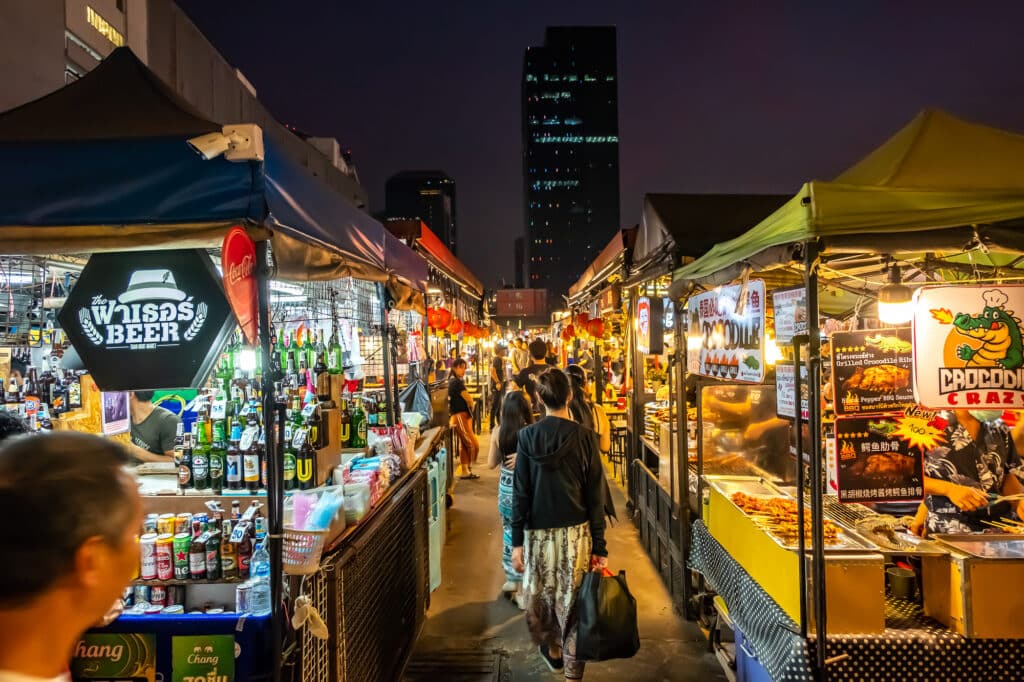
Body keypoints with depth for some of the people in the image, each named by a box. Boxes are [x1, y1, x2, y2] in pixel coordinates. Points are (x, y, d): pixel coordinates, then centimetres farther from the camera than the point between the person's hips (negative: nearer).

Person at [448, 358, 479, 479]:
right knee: (472, 444, -9)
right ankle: (469, 468, 1)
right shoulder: (456, 382, -14)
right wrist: (471, 406, 6)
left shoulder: (453, 381, 17)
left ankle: (464, 471, 18)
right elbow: (468, 398, -13)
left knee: (464, 444, 13)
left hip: (463, 416, 10)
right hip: (460, 416, -10)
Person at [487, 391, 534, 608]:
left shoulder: (498, 432, -7)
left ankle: (511, 579, 37)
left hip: (505, 488, 5)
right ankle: (522, 590, 17)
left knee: (509, 532, 22)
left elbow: (491, 463, 3)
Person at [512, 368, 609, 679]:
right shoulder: (585, 437, -8)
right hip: (576, 532, -1)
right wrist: (599, 546, 1)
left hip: (538, 532, 1)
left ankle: (552, 650, 43)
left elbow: (520, 492, -5)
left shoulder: (527, 437, -7)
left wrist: (517, 541, 1)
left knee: (541, 596, 21)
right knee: (573, 602, 8)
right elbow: (595, 496, -6)